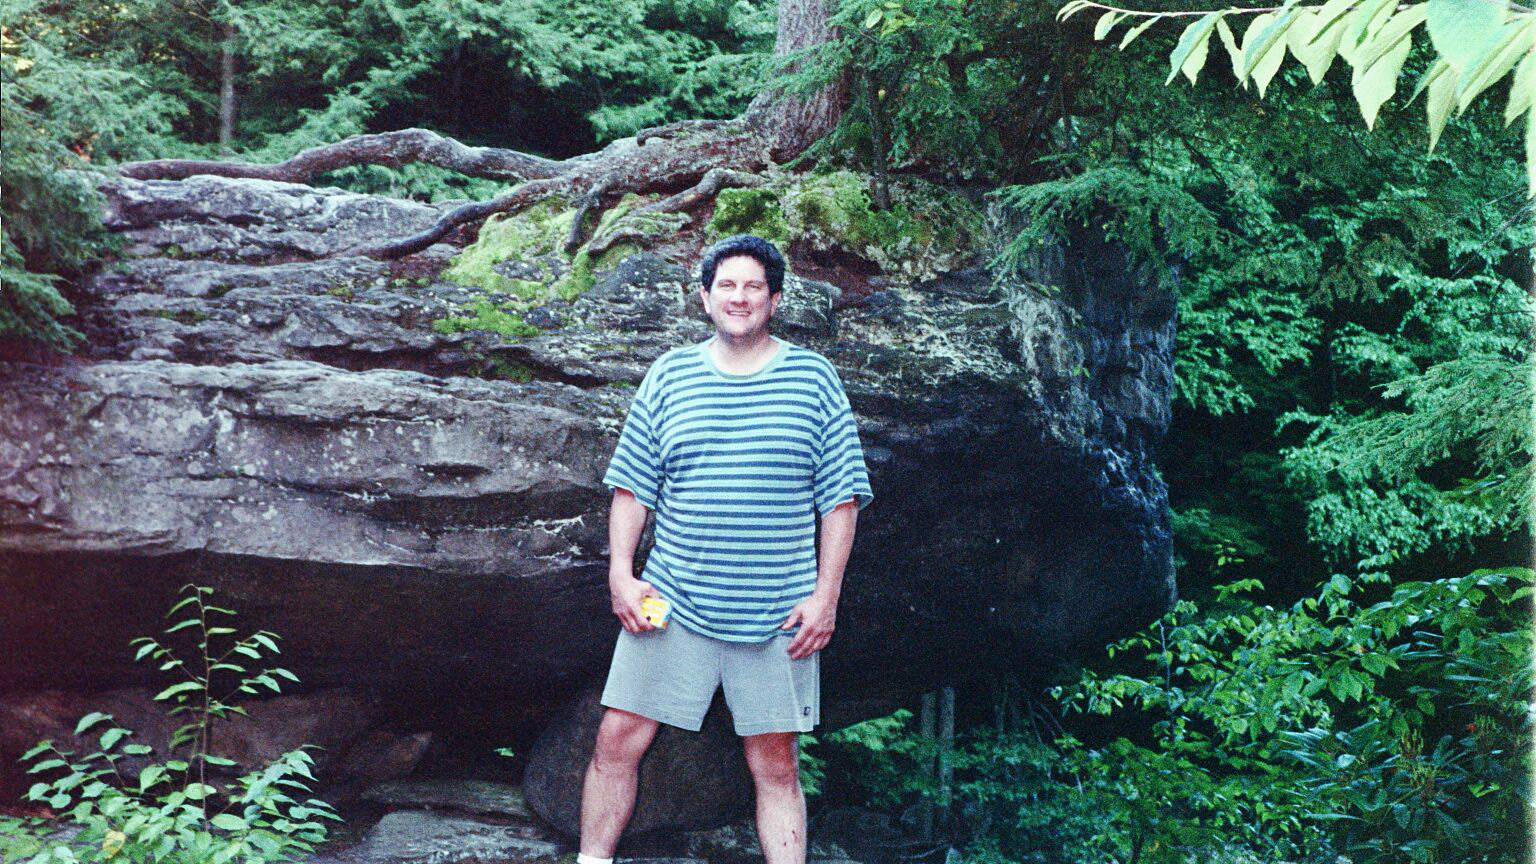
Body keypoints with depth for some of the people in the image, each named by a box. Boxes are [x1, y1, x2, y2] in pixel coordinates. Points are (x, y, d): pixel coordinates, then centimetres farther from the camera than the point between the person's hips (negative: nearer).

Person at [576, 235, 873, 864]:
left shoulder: (814, 378, 3)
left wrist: (825, 595, -4)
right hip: (672, 602, 1)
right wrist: (620, 573, -1)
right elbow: (632, 484, 9)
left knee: (776, 766, 5)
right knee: (617, 740, 1)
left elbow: (840, 497, 2)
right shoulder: (670, 375, 6)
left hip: (776, 616, -1)